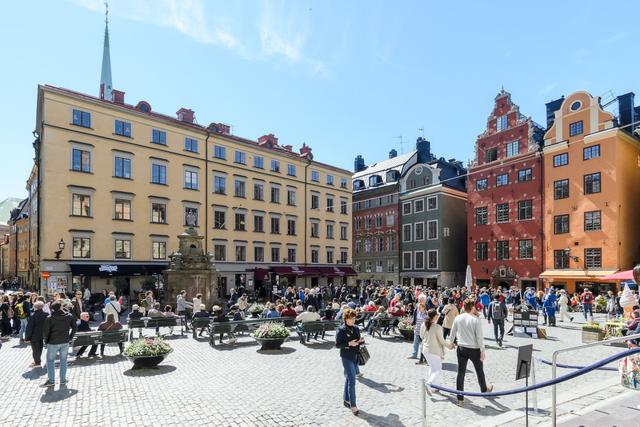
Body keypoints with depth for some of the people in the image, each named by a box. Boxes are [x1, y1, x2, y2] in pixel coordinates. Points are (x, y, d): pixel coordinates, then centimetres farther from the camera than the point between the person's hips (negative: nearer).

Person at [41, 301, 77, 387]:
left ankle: (51, 380, 10)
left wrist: (46, 341, 4)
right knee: (63, 361, 12)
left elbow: (45, 331, -10)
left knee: (50, 361, 11)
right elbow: (74, 328, 3)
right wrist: (70, 338, 12)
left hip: (53, 343, -2)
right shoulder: (69, 316, -2)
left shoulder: (50, 318, -11)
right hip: (65, 342, 3)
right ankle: (63, 380, 17)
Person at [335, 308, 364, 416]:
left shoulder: (356, 328, 5)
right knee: (352, 380, -8)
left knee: (348, 378, 18)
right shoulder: (341, 330, -13)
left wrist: (361, 341, -8)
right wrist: (349, 344, -24)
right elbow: (337, 344, -13)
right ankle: (353, 405, 0)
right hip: (347, 358, -6)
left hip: (356, 357, 6)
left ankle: (346, 399, 32)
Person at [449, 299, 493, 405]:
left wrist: (451, 343, 24)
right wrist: (482, 351, -7)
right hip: (474, 349, -3)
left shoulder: (457, 318, -4)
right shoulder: (475, 320, -17)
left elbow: (453, 333, 7)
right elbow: (479, 337, -16)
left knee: (461, 372, 7)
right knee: (479, 371, 22)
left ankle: (460, 398, 10)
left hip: (461, 348, 3)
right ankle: (484, 389, 47)